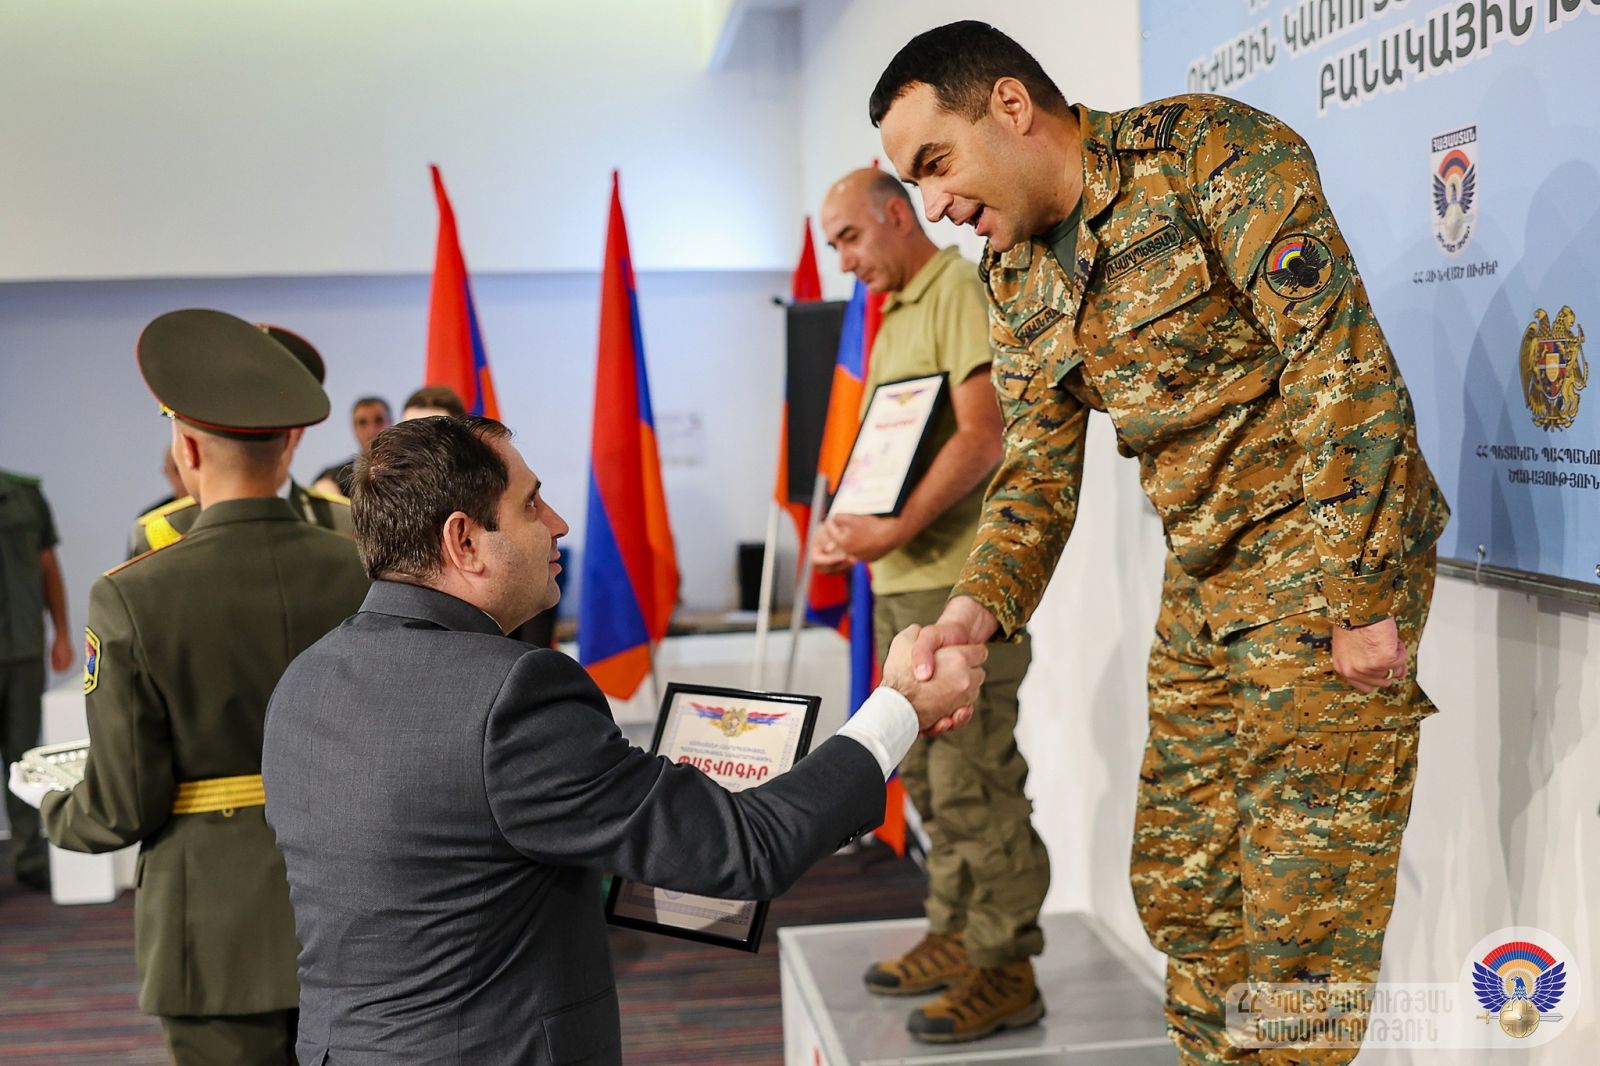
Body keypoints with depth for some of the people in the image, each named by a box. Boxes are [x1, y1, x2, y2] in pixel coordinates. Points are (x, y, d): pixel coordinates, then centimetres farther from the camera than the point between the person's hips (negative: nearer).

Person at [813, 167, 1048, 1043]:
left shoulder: (960, 290, -7)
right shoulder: (893, 318, 20)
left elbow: (982, 437, -18)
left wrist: (895, 531, -23)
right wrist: (843, 525, 6)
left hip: (958, 583, -10)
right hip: (898, 584, 10)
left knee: (973, 780, -6)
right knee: (926, 774, 15)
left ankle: (1005, 969, 4)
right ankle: (956, 935, 27)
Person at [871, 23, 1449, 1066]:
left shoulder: (1211, 152, -13)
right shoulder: (1016, 279, 9)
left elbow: (1344, 363, -18)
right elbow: (1038, 472, 8)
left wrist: (1362, 600, -21)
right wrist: (977, 609, -10)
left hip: (1328, 557, -7)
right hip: (1201, 588, 8)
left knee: (1300, 911, -4)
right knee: (1178, 886, 13)